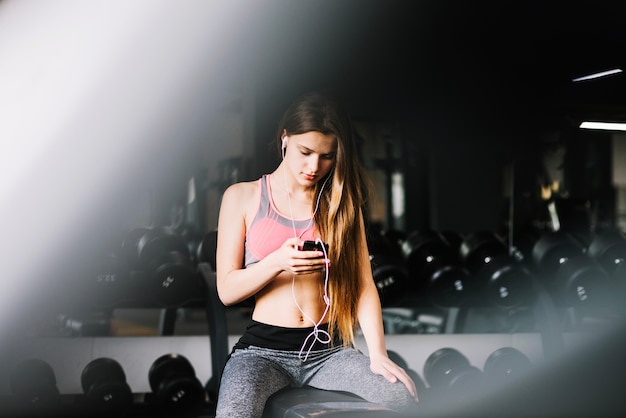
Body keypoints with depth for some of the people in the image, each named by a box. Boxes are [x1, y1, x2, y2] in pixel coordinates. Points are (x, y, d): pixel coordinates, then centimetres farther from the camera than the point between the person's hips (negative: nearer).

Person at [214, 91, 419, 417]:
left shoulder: (341, 202, 12)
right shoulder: (242, 197, 5)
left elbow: (363, 285, 3)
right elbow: (226, 290, 0)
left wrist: (378, 355, -12)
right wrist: (277, 262, -19)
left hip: (328, 350, 3)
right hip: (263, 349, -2)